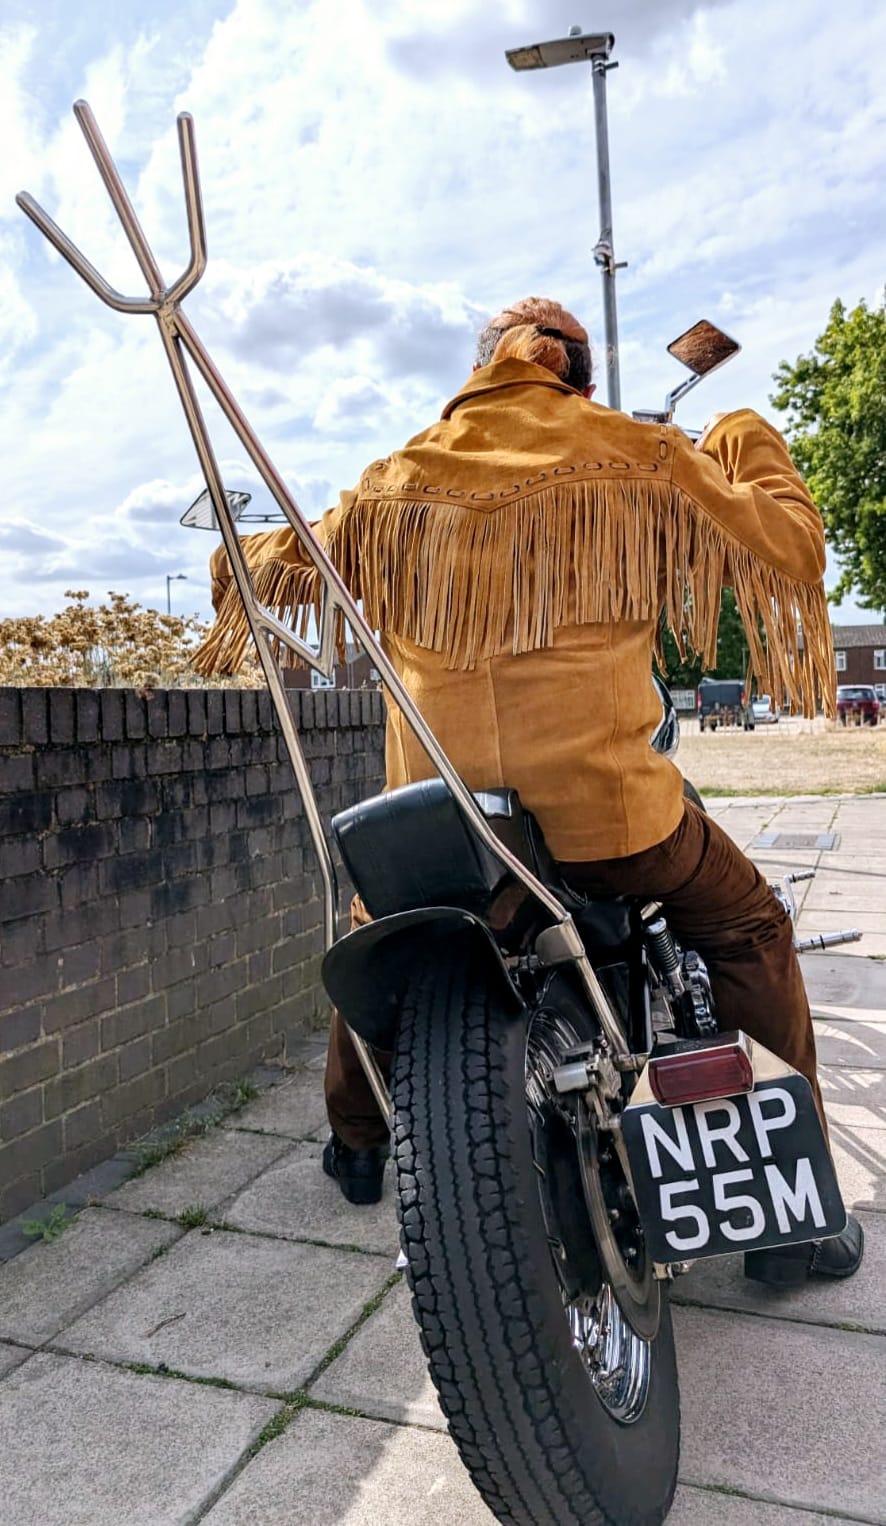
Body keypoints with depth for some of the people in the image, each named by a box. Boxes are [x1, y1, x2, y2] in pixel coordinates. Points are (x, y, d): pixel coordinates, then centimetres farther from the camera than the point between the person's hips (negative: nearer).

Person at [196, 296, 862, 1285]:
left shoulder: (401, 478, 12)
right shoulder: (637, 457, 4)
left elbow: (291, 565, 23)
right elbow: (788, 551, 7)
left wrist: (245, 559, 47)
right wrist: (750, 447, 26)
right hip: (600, 800, -2)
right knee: (748, 930, 21)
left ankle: (357, 1146, 49)